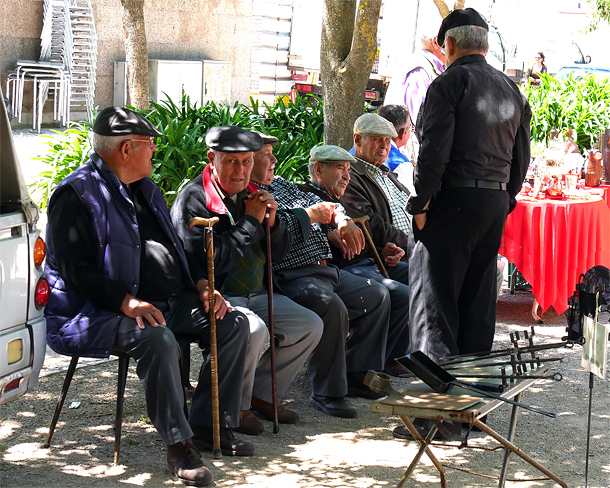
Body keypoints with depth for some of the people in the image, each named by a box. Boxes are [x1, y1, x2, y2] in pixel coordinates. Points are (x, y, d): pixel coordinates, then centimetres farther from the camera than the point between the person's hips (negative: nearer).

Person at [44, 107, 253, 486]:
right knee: (157, 338, -37)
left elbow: (173, 248, 26)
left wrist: (200, 285, 8)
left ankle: (209, 424, 2)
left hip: (171, 301, 9)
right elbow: (76, 271, -17)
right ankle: (178, 444, -27)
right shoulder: (76, 195, -10)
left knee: (234, 324, -4)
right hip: (100, 311, -9)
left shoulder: (145, 189, 19)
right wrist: (126, 301, -29)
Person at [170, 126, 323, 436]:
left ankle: (261, 394, 11)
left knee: (311, 326, 1)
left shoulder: (250, 196, 11)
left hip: (254, 294, 8)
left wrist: (272, 222, -6)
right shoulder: (192, 200, -12)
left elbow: (278, 255, 15)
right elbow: (213, 260, -23)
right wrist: (251, 222, -15)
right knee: (253, 330, -34)